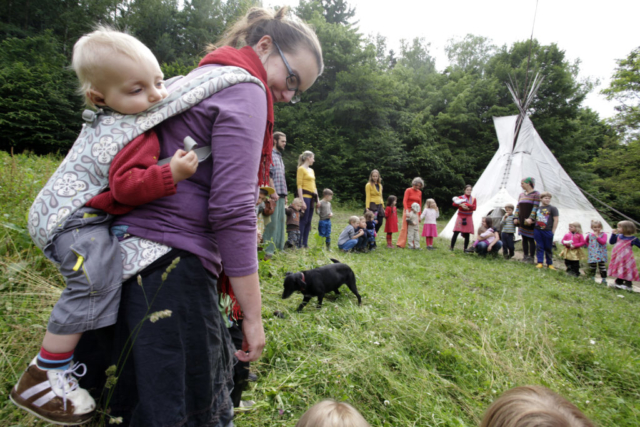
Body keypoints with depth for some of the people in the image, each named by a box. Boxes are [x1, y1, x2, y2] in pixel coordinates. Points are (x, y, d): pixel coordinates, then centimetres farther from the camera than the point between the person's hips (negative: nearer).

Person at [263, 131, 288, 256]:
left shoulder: (279, 156, 23)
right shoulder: (270, 154, -4)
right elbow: (268, 174, -14)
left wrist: (285, 194, 18)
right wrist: (273, 192, -20)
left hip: (281, 194, 9)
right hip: (274, 194, -9)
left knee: (281, 221, 10)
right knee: (272, 222, -8)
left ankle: (278, 247, 17)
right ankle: (268, 250, -4)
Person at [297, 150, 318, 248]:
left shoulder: (311, 170, 21)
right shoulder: (301, 169, -4)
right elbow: (299, 185, -11)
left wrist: (317, 199, 17)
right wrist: (301, 200, -18)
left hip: (311, 198, 8)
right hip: (305, 196, -8)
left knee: (308, 221, 7)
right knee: (303, 220, -9)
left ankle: (305, 243, 11)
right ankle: (299, 244, -5)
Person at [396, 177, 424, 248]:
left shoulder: (420, 192, 10)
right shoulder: (408, 190, -3)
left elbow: (420, 203, 12)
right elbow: (404, 201, -12)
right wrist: (407, 211, -24)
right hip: (408, 210, -4)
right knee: (405, 227, -5)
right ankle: (400, 244, 0)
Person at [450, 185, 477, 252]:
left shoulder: (473, 199, 7)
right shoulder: (461, 197, 1)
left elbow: (474, 208, -6)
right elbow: (454, 204, -14)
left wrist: (466, 205, -16)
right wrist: (461, 205, -25)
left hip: (469, 218, 2)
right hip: (460, 217, -2)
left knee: (467, 234, 3)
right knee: (456, 233, -9)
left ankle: (465, 249, 11)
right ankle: (451, 248, -5)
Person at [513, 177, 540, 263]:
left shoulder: (535, 194, -4)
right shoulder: (521, 195, 15)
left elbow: (535, 208, -12)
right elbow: (518, 207, 14)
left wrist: (531, 218, -21)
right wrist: (516, 218, 4)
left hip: (529, 221, -6)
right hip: (522, 220, 6)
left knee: (530, 239, -2)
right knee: (524, 239, 9)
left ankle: (531, 257, 5)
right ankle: (525, 256, 16)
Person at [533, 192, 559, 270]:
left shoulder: (553, 208, -2)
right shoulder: (537, 208, 9)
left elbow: (556, 220, -4)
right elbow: (534, 218, 16)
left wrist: (553, 231, -7)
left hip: (547, 231, -3)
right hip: (537, 230, 3)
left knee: (548, 248, 6)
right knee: (539, 247, 6)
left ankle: (550, 264, 15)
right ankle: (540, 263, 12)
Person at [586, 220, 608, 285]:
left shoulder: (603, 234, -4)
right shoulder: (589, 235, 5)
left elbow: (603, 242, -19)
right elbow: (586, 242, 23)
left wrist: (597, 236, -20)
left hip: (601, 254, -3)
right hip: (592, 254, 3)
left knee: (602, 266, -1)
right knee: (592, 267, 10)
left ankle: (604, 279, 5)